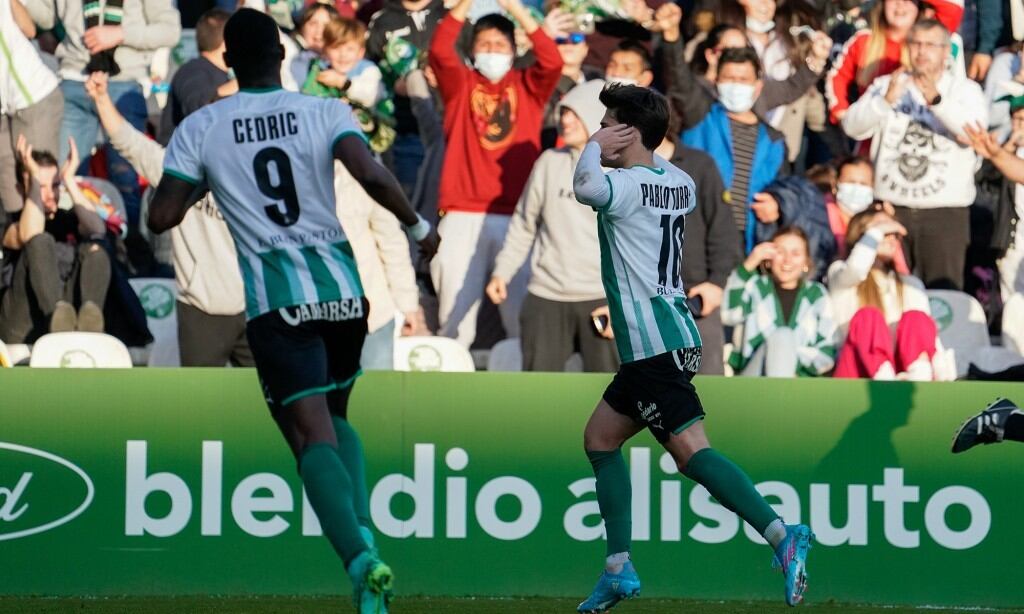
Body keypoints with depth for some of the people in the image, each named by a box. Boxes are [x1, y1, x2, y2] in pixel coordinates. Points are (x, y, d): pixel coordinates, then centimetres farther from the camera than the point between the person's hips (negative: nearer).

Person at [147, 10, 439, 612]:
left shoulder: (200, 129, 2)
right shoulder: (325, 112, 2)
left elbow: (161, 217, 0)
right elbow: (373, 176, -14)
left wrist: (200, 189, 21)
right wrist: (419, 227, 3)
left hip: (276, 298, -2)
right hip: (341, 286, 2)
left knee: (313, 435, -8)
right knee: (335, 415, 24)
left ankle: (361, 560, -30)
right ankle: (363, 533, 2)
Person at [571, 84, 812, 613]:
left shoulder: (625, 186, -11)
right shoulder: (678, 182, 15)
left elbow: (586, 188, -34)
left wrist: (594, 148, -12)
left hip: (651, 345, -10)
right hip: (675, 336, 10)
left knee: (690, 450, -18)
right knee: (600, 436, 18)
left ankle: (780, 535, -30)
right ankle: (618, 570, 16)